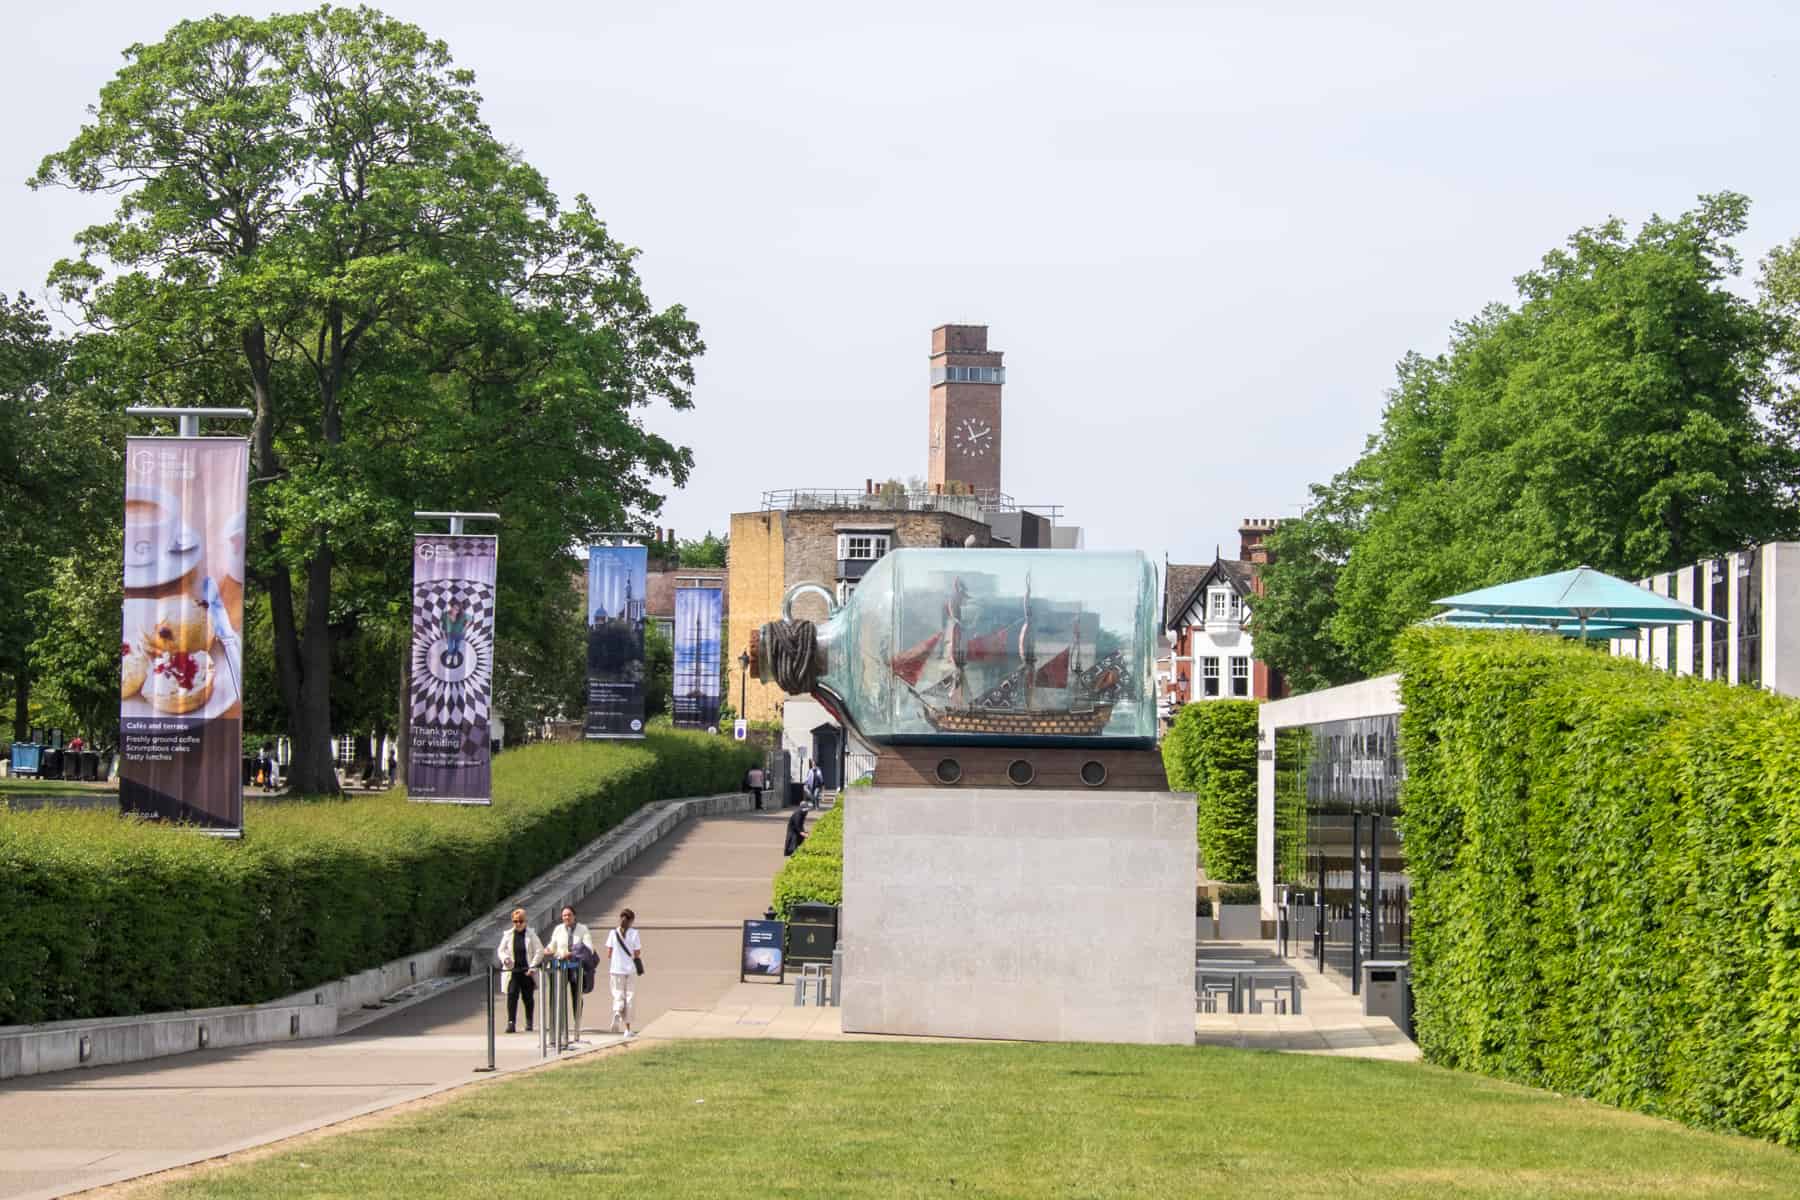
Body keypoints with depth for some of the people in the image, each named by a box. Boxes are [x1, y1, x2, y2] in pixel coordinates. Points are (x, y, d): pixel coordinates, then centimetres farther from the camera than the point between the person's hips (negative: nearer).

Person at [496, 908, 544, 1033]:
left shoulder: (531, 934, 1)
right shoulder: (508, 935, 7)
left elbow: (539, 951, 0)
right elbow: (501, 950, 13)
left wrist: (533, 967, -8)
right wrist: (505, 958, -10)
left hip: (527, 971, -1)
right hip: (512, 971, 1)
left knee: (528, 997, 8)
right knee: (512, 995, -11)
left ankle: (529, 1022, 22)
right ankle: (511, 1022, -13)